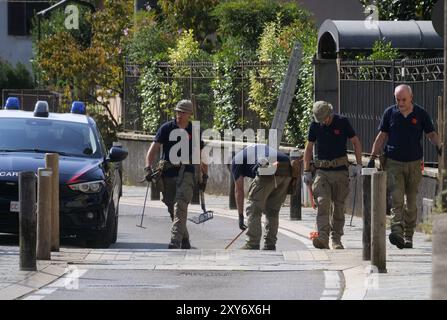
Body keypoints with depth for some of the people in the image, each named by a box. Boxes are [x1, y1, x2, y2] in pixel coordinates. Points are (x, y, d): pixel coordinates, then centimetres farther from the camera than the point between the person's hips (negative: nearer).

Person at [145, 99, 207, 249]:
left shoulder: (194, 131, 5)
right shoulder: (166, 128, 2)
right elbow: (154, 148, -5)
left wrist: (204, 176, 14)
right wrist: (148, 167, -18)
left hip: (186, 172, -2)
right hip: (167, 173, 2)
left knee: (180, 204, -20)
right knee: (172, 208, 8)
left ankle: (175, 240, -27)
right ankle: (184, 240, 25)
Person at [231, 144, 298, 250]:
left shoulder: (236, 159, 22)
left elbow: (239, 190, 20)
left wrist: (240, 216, 24)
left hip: (269, 171, -6)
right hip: (287, 170, 6)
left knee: (254, 209, 8)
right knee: (273, 211, 19)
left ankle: (252, 245, 7)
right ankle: (270, 245, 21)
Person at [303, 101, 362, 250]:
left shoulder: (342, 122, -3)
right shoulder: (315, 125, 3)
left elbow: (356, 142, 5)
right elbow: (309, 148, 13)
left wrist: (359, 165, -2)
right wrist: (306, 171, 8)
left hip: (340, 170, -1)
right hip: (322, 171, 1)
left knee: (339, 205, 2)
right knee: (322, 202, -16)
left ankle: (336, 239, 11)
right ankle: (323, 237, -25)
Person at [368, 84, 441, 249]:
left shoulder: (421, 114, 1)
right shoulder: (390, 113, 3)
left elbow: (431, 134, 6)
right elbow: (382, 136, 9)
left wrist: (439, 146, -15)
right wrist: (373, 158, 4)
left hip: (414, 163, 1)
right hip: (393, 163, -1)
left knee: (411, 201, 7)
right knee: (396, 199, -15)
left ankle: (408, 236, 15)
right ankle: (397, 231, -27)